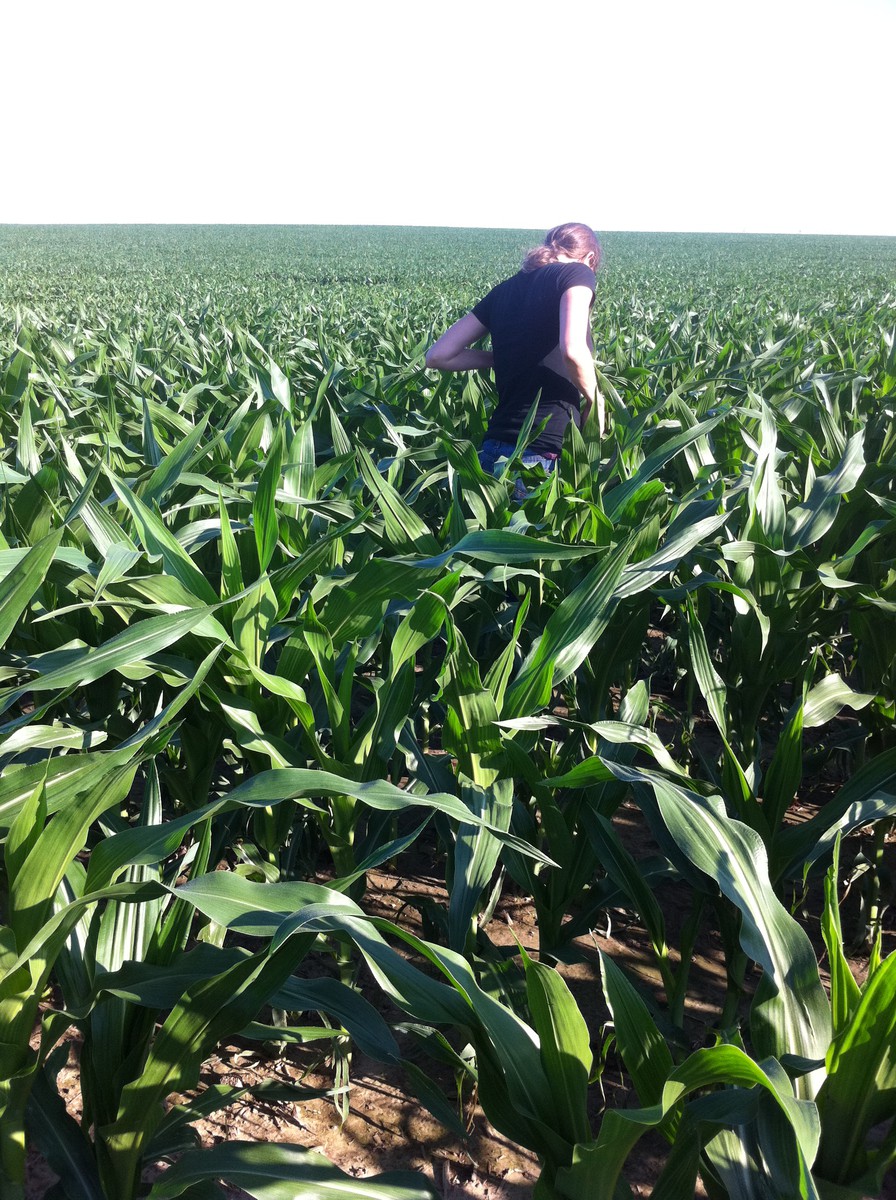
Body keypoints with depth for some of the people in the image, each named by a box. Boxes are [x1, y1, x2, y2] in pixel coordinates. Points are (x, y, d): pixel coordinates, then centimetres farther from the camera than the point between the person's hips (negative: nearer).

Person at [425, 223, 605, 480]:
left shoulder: (505, 290, 16)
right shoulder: (577, 272, 0)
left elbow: (437, 356, 13)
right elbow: (573, 351, -20)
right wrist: (595, 400, -3)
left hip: (495, 446, 6)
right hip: (546, 453, -6)